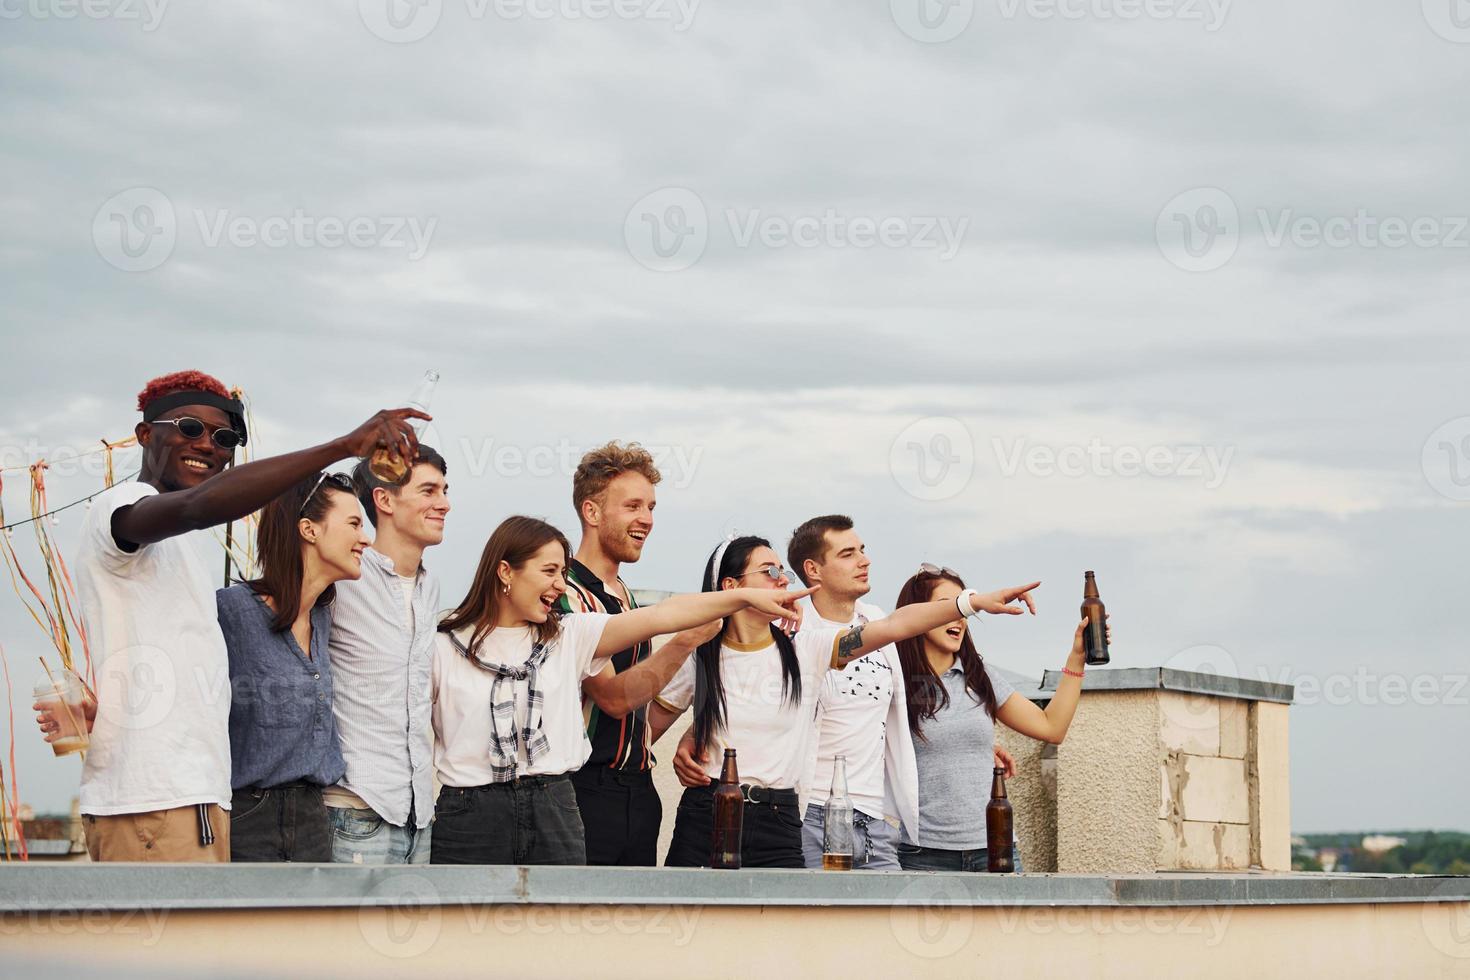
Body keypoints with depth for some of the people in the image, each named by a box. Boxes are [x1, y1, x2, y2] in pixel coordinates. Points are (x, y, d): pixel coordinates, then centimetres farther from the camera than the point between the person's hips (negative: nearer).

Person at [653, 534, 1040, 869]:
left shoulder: (805, 648, 3)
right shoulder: (700, 658, 4)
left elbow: (894, 626, -9)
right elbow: (645, 729, 14)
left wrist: (976, 601, -19)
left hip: (779, 824, 1)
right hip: (704, 819, -1)